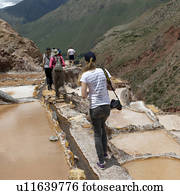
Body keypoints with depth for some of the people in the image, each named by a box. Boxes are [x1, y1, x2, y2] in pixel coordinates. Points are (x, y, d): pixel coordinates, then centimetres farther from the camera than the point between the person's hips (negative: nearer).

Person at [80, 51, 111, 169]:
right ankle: (105, 153, 38)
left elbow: (84, 95, -13)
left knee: (97, 133, 13)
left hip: (95, 108, -3)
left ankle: (101, 161, 18)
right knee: (102, 127, 29)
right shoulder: (103, 71, -2)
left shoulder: (85, 75, -11)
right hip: (107, 106, 4)